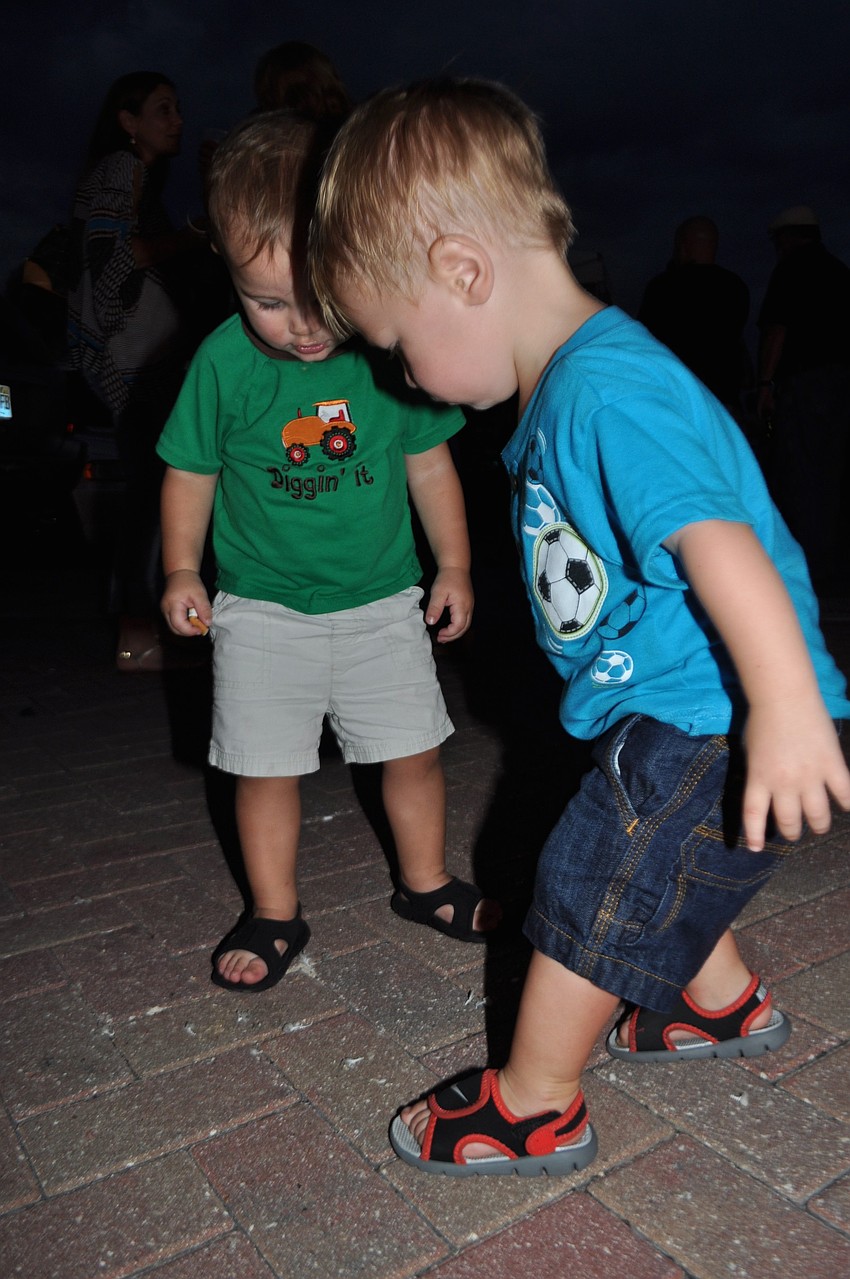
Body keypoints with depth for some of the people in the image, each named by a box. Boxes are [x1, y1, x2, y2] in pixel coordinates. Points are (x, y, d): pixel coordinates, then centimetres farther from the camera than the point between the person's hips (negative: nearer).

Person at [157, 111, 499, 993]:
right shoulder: (224, 360, -11)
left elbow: (427, 461, 3)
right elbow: (191, 471, 1)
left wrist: (454, 565, 6)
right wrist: (182, 570, -5)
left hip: (382, 601, 1)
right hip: (263, 608, -1)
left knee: (413, 752, 11)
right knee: (265, 769, 7)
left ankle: (425, 884, 35)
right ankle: (275, 915, 28)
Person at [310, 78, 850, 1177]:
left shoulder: (609, 392, -25)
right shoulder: (558, 392, 9)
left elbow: (718, 543, -35)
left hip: (706, 724, -10)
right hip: (672, 714, 10)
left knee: (588, 896, 3)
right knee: (647, 879, 25)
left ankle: (534, 1109, 24)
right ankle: (728, 1006, 49)